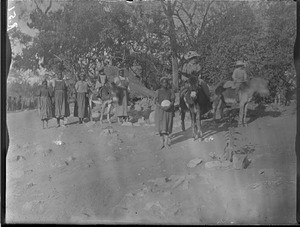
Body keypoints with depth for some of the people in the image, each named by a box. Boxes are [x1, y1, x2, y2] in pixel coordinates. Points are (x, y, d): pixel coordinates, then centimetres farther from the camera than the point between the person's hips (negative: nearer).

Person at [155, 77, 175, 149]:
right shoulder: (158, 92, 4)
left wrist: (168, 107, -23)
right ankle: (162, 142, 9)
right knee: (160, 127, -2)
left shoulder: (171, 91, 5)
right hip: (160, 111, 0)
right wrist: (161, 107, -21)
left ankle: (166, 142, 3)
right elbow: (156, 102, -3)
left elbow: (173, 101, -3)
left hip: (169, 111, 0)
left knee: (167, 126, -5)